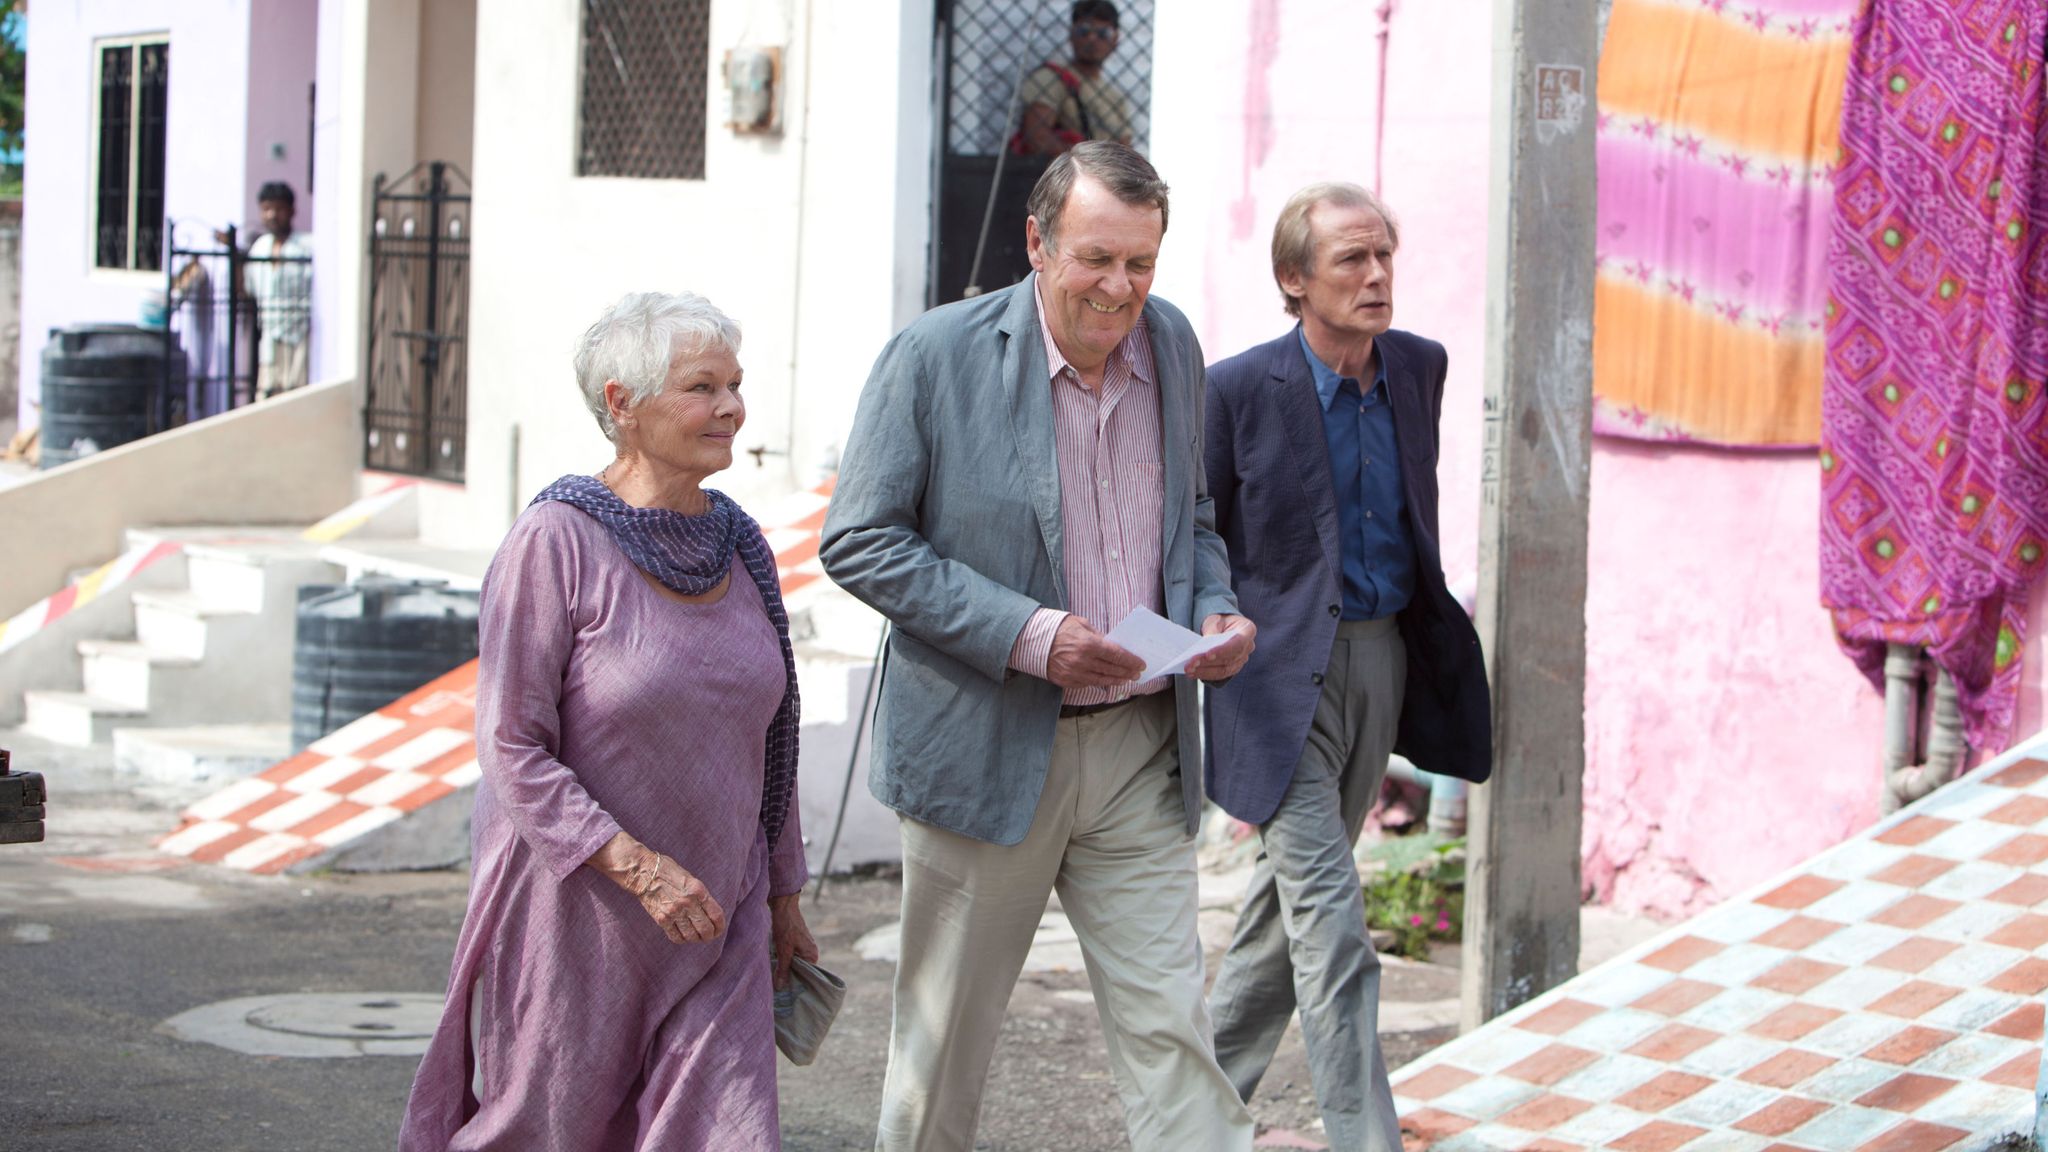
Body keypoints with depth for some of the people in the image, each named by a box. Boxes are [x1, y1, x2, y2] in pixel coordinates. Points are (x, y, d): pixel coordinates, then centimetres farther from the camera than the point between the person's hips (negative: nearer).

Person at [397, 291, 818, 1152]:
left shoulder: (739, 547, 6)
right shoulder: (556, 541, -14)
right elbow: (512, 751, -16)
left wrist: (783, 894, 17)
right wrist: (640, 868, -22)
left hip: (715, 930, 5)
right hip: (575, 913, -5)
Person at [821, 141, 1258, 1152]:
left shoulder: (1171, 346, 5)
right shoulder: (937, 356, -11)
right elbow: (858, 541, -11)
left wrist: (1215, 610, -3)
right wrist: (1026, 634, -20)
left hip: (1140, 752, 3)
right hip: (987, 750, -3)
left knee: (1171, 1032, -1)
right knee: (943, 1041, 10)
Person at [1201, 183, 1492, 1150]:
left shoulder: (1420, 368, 3)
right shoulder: (1237, 389, -13)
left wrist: (1432, 622, 22)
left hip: (1382, 657, 6)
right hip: (1282, 671, -6)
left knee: (1292, 889, 16)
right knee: (1329, 921, -12)